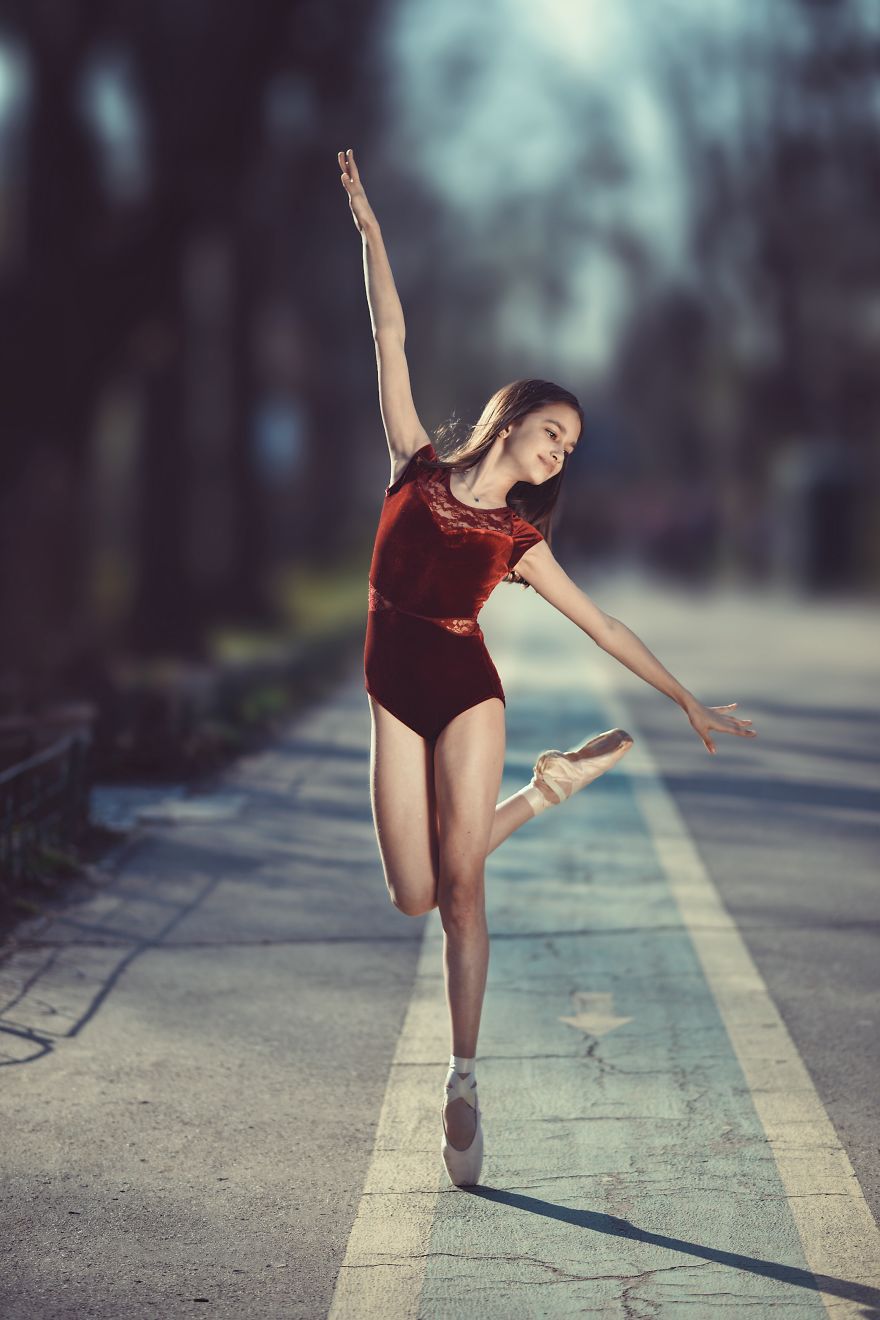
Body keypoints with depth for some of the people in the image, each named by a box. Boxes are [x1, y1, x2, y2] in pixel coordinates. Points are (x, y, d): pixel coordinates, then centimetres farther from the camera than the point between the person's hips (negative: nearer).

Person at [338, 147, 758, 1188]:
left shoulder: (519, 540, 5)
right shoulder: (418, 468, 4)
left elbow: (603, 626, 10)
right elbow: (390, 340, 3)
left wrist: (687, 701, 11)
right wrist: (368, 228, 4)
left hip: (467, 694, -1)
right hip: (396, 699, 1)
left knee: (459, 886, -7)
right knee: (414, 896, 0)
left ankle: (463, 1085, 0)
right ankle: (542, 794, 28)